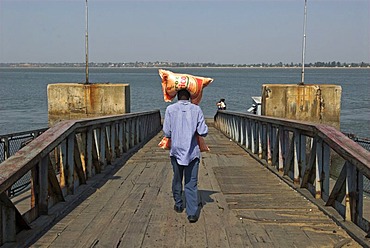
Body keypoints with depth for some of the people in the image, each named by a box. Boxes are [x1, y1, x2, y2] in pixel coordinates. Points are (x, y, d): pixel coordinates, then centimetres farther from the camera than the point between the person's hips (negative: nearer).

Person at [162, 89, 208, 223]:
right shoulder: (196, 109, -3)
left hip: (176, 150, 1)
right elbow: (203, 132, -7)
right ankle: (192, 212, -7)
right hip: (192, 151, -1)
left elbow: (166, 133, -5)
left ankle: (178, 205, 33)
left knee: (177, 179, 19)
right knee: (191, 183, 1)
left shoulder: (170, 109, -3)